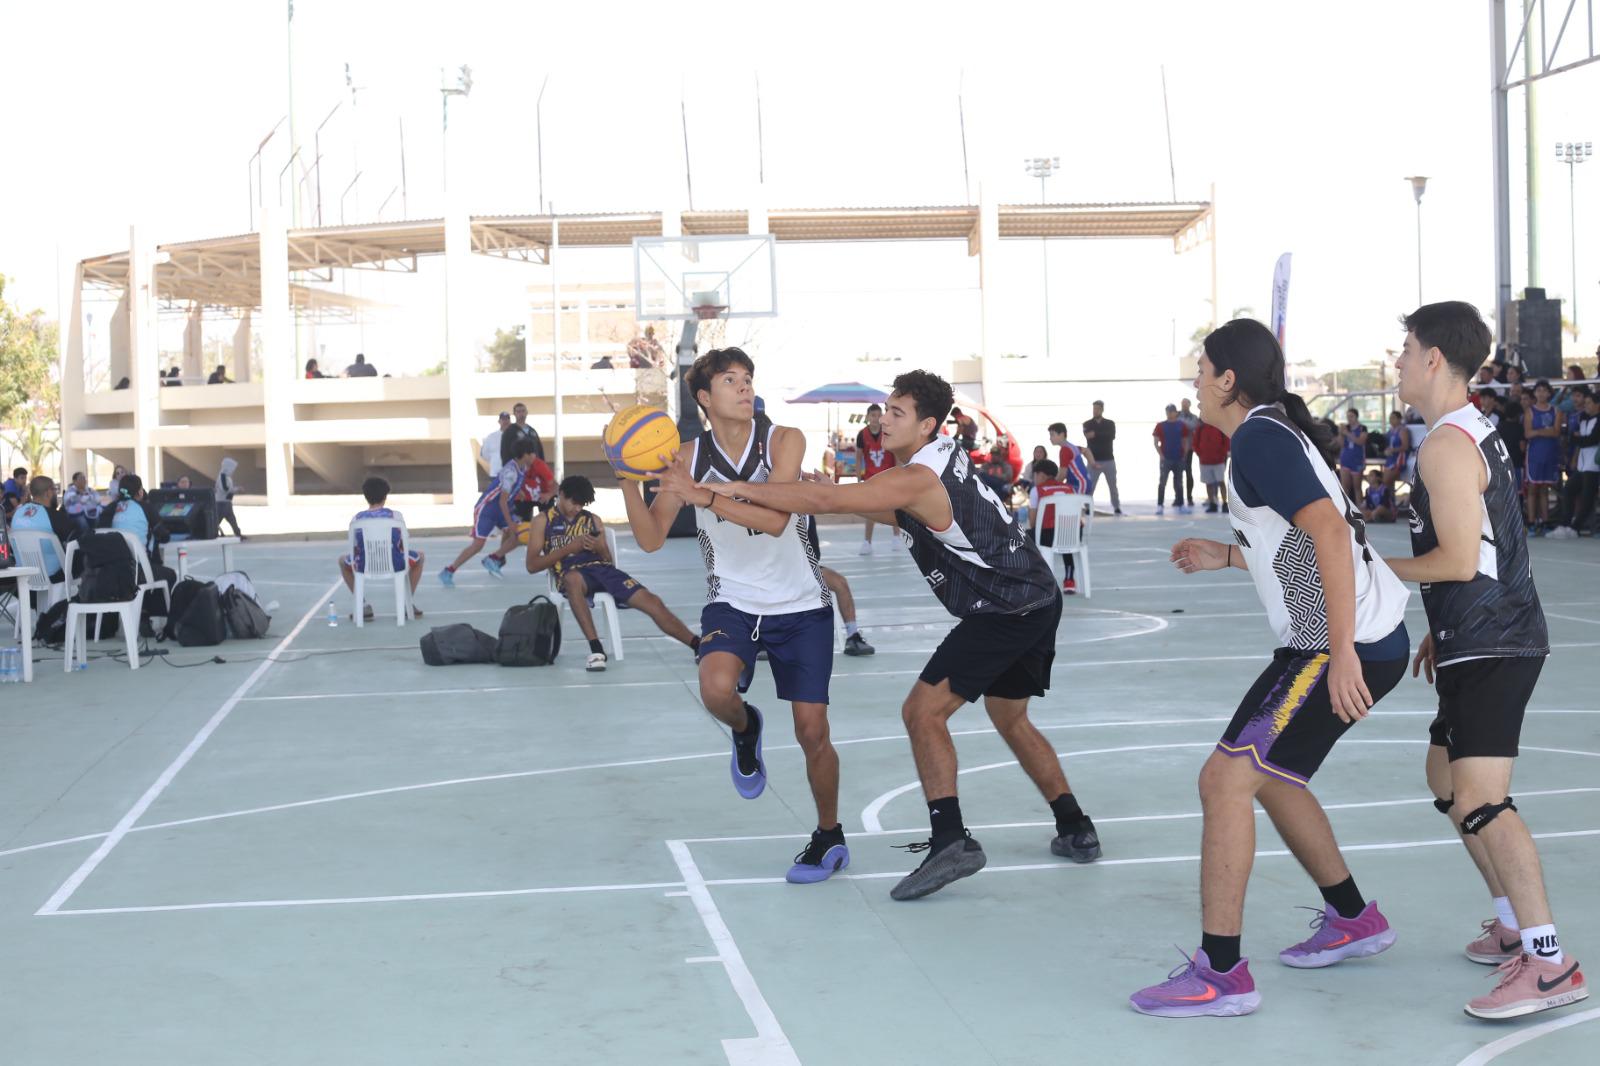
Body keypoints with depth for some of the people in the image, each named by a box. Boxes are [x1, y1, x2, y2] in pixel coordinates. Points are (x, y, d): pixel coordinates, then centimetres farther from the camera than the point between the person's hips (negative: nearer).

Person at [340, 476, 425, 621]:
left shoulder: (356, 519, 4)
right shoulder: (395, 515, 1)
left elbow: (355, 550, 8)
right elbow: (403, 546, 7)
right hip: (395, 565, -1)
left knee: (343, 560, 35)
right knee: (419, 556, 32)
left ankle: (362, 606, 24)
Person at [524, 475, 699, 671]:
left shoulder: (593, 520, 23)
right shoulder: (543, 521, 13)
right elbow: (532, 565, 2)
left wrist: (600, 549, -2)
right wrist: (568, 548, -7)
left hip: (602, 568, 4)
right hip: (572, 575, -4)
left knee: (652, 601, -16)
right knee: (572, 578, -43)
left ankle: (698, 645, -17)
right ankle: (596, 648, -43)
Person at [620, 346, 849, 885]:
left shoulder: (784, 441, -13)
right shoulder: (689, 458, -5)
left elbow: (775, 519, -26)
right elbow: (651, 538, -6)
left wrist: (705, 495, -35)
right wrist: (629, 482, -21)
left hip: (801, 606, -1)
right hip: (732, 603, 1)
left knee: (812, 731, -1)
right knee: (717, 688, -29)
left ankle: (829, 837, 23)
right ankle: (745, 730, 9)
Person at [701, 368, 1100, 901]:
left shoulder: (917, 480, -19)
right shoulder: (948, 454, 9)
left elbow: (825, 501, -23)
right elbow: (898, 513, 23)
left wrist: (742, 490, -17)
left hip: (1003, 611, -10)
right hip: (1039, 600, 10)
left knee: (923, 712, -9)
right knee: (1011, 719, 24)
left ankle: (950, 840, -15)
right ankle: (1076, 831, 29)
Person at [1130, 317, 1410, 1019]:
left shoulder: (1259, 438, -14)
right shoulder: (1275, 430, 17)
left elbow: (1330, 532, -27)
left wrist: (1342, 653, -30)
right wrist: (1227, 555, 28)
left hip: (1347, 647, -11)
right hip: (1348, 639, 11)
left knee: (1225, 779, -12)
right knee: (1268, 776, 23)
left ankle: (1221, 974, -9)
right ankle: (1353, 920, 35)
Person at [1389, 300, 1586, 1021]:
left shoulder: (1447, 444, -16)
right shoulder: (1476, 432, 16)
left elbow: (1459, 559, -21)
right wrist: (1441, 630, 23)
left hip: (1489, 648, -11)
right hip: (1485, 641, 11)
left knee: (1478, 799, -16)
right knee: (1445, 777, 19)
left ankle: (1549, 964, -18)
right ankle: (1513, 925, 25)